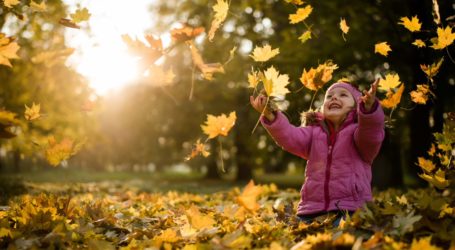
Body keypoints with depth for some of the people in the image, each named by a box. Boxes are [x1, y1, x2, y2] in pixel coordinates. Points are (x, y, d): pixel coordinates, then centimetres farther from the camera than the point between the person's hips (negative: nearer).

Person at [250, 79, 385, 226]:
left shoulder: (358, 130, 5)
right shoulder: (313, 132, 15)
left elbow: (371, 134, -18)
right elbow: (291, 138, -4)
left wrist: (369, 107, -39)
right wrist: (270, 117, -23)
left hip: (350, 210, -3)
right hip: (312, 210, 4)